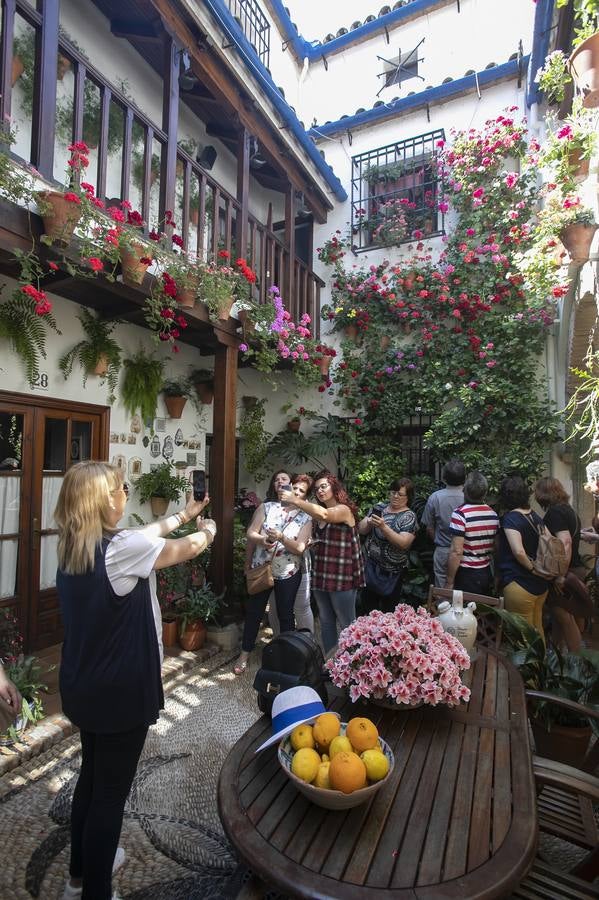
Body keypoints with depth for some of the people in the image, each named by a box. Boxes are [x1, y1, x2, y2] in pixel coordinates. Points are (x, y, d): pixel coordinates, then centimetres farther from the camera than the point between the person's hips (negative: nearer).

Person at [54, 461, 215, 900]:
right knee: (110, 793, 11)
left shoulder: (72, 547, -2)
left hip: (81, 687, 9)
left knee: (91, 777, 27)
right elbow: (189, 547, -11)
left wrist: (182, 515, 19)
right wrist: (208, 529, 11)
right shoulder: (123, 547, -26)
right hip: (121, 692, -8)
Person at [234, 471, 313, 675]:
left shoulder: (304, 517, -4)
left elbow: (299, 548, -12)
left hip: (288, 574, -1)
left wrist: (281, 537, -28)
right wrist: (263, 539, -27)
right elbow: (250, 534, -7)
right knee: (254, 611, 12)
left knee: (285, 615, 12)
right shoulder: (265, 507, -2)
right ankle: (244, 654, 29)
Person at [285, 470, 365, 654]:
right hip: (321, 575, 7)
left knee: (346, 624, 3)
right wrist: (312, 544, 4)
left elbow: (323, 514, -34)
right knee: (326, 622, 15)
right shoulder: (319, 514, 12)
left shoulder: (344, 510, -11)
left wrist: (295, 501, -30)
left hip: (342, 576, -7)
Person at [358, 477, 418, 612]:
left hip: (390, 573, -4)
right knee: (367, 604, 13)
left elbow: (403, 543, -20)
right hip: (369, 566, 4)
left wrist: (383, 527, -30)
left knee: (388, 611, 7)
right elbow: (361, 529, 2)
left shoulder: (409, 516, -8)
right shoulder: (380, 507, 5)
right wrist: (369, 522, -18)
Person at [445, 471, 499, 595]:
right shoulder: (494, 514, 0)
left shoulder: (460, 514, -19)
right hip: (486, 573, 6)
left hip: (466, 574, -6)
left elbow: (456, 551, -20)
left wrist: (449, 581, -12)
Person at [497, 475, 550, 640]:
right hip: (541, 584, 8)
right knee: (537, 628, 22)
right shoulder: (536, 517, 7)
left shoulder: (510, 518, -16)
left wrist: (531, 568, -11)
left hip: (520, 585, -8)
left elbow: (519, 551, -27)